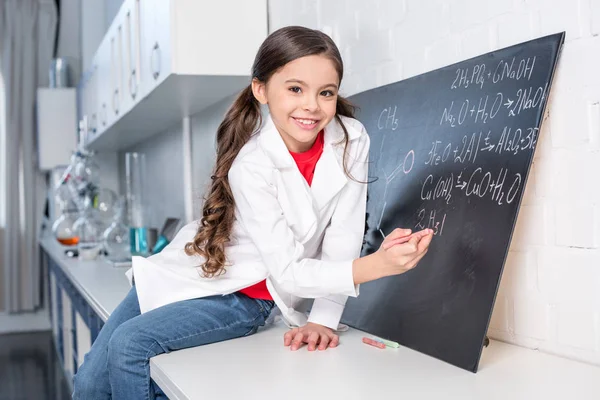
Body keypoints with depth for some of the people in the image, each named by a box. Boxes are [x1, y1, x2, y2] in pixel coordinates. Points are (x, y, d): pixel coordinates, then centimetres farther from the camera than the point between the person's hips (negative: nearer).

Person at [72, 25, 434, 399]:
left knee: (129, 345, -22)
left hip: (245, 296, 0)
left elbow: (341, 241, -11)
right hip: (192, 271, 0)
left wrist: (323, 320, -20)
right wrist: (375, 266, -42)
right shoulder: (251, 165, -26)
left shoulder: (352, 141, -16)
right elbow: (287, 271, -28)